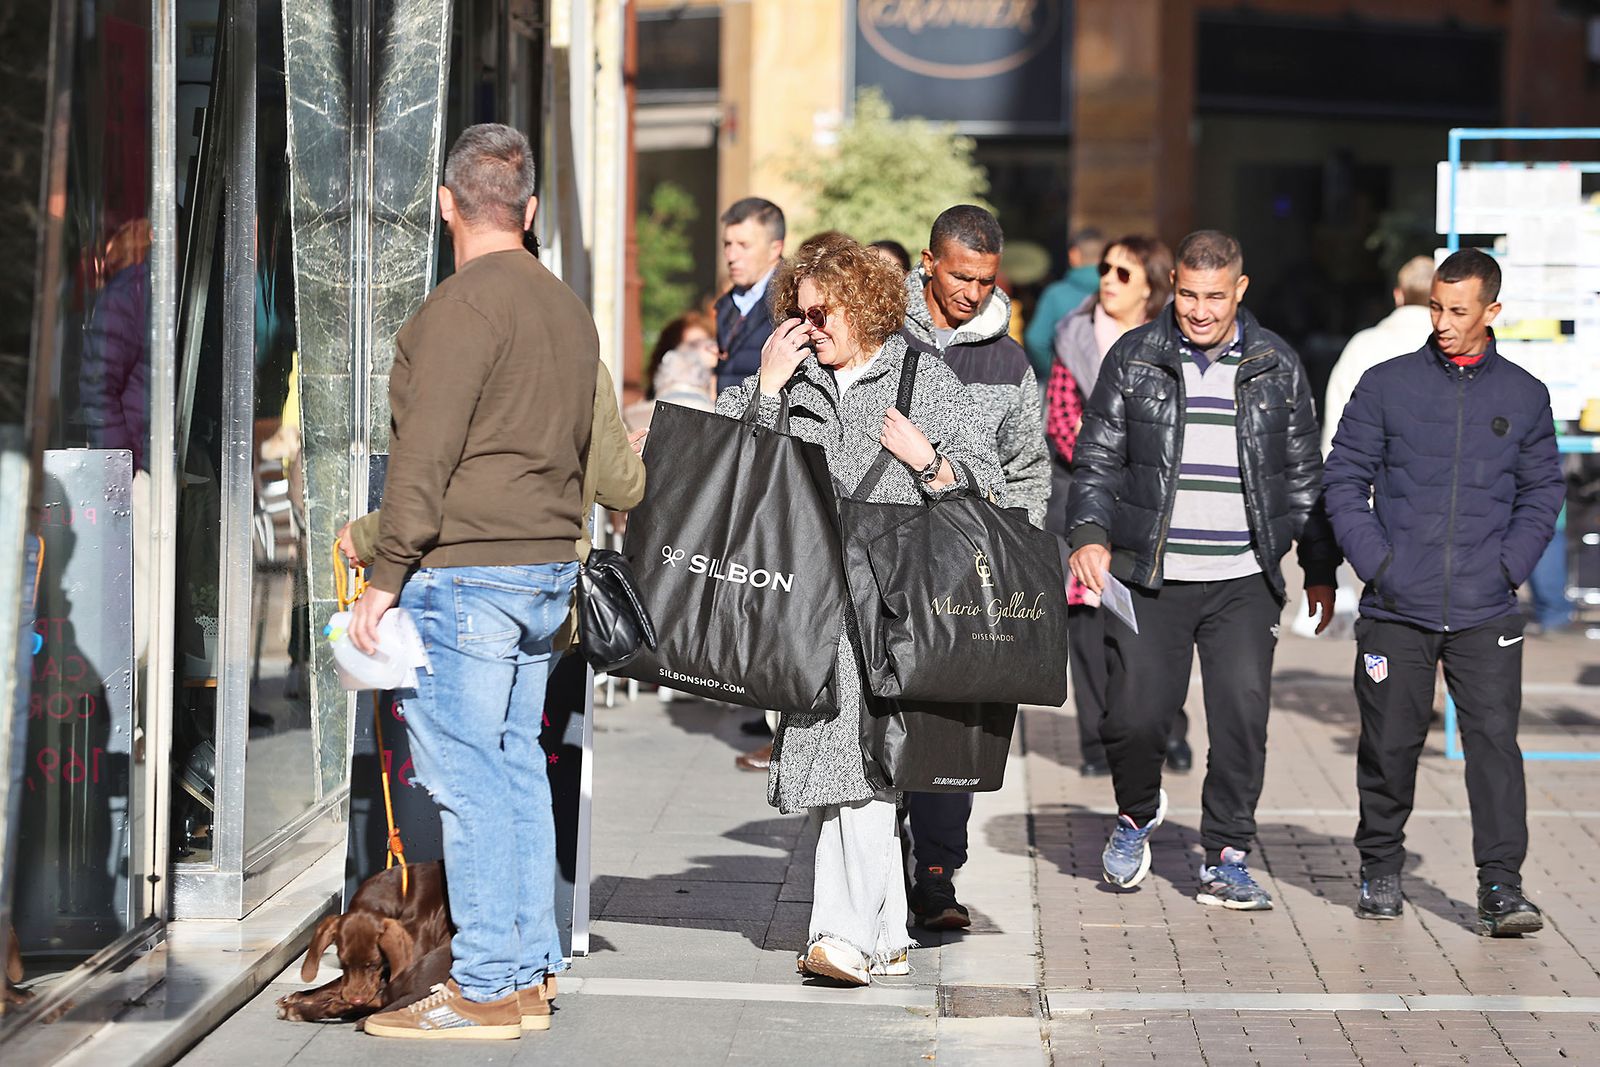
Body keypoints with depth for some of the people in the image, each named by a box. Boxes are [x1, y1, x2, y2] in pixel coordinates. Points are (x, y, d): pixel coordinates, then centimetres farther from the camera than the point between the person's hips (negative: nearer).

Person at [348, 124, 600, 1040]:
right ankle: (531, 973, 15)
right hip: (549, 569, 9)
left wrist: (385, 579, -13)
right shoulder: (570, 310, 14)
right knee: (518, 766, 12)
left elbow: (425, 457, -16)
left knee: (466, 776, -6)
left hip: (463, 575, -9)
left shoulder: (462, 307, -13)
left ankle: (485, 988, -4)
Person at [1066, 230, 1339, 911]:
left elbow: (1303, 474, 14)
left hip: (1244, 581, 1)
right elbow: (1098, 456, 5)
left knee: (1243, 716, -6)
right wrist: (1089, 534, -10)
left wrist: (1320, 569, 14)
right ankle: (1137, 814, 26)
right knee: (1134, 714, -4)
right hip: (1149, 577, -1)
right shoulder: (1134, 358, 4)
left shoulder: (1276, 366, 7)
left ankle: (1225, 860, 5)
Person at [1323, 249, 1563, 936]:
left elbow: (1542, 492, 13)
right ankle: (1380, 869, 23)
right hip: (1396, 610, 0)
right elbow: (1344, 479, 4)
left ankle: (1500, 885, -6)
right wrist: (1375, 561, -6)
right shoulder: (1386, 385, 3)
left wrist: (1509, 566, -2)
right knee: (1390, 743, 6)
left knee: (1494, 738, -8)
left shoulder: (1525, 397, 8)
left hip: (1485, 613, 0)